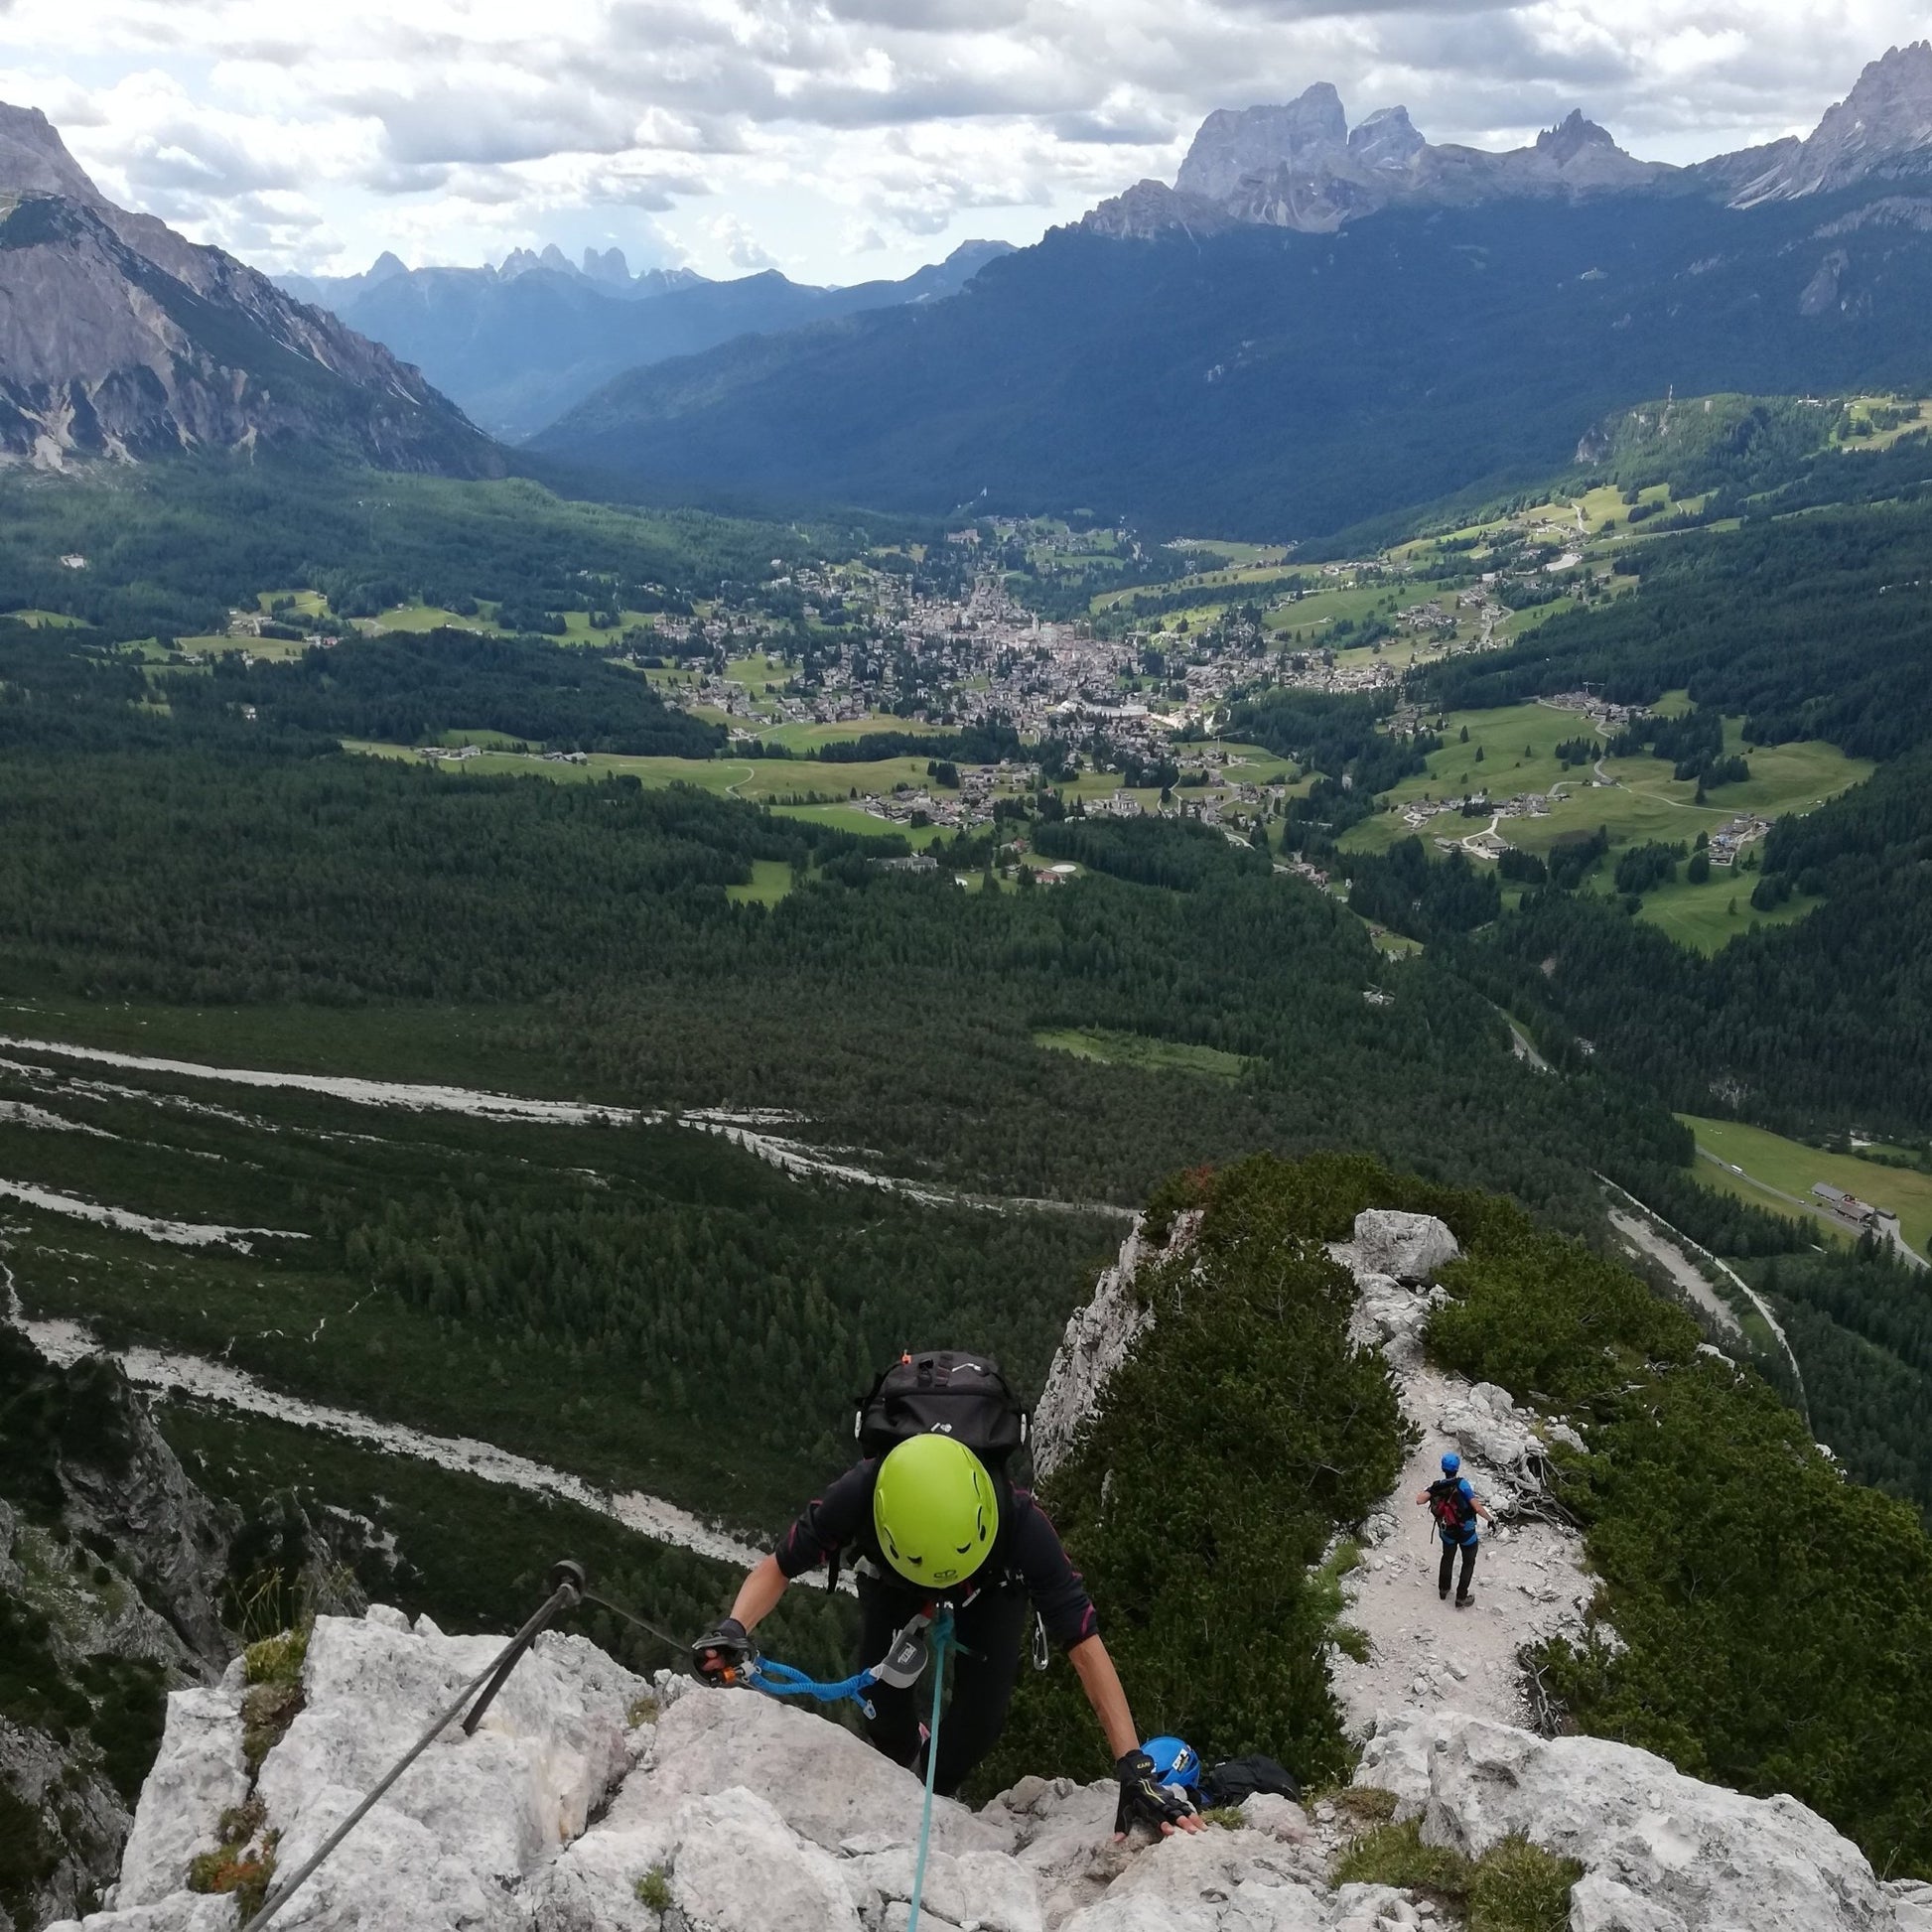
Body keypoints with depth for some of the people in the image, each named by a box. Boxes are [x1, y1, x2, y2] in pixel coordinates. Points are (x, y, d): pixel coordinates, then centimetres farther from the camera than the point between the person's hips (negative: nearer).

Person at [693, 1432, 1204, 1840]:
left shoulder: (1021, 1522, -44)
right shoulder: (859, 1495, -43)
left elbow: (1086, 1647, -40)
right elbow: (779, 1566, -27)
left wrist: (1134, 1768, -44)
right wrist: (734, 1629, -47)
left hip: (993, 1585, -1)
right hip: (890, 1580, 1)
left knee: (981, 1716, -13)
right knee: (885, 1703, -9)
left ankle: (934, 1792, 20)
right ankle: (901, 1776, 28)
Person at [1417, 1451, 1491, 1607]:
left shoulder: (1436, 1486, -14)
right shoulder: (1462, 1484, -26)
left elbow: (1419, 1500, -24)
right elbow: (1477, 1508, -28)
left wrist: (1430, 1490, -6)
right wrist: (1490, 1519, -11)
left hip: (1447, 1533, 4)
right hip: (1467, 1533, -4)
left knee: (1447, 1558, 29)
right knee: (1468, 1563, 17)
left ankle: (1443, 1589, 44)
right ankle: (1461, 1599, 20)